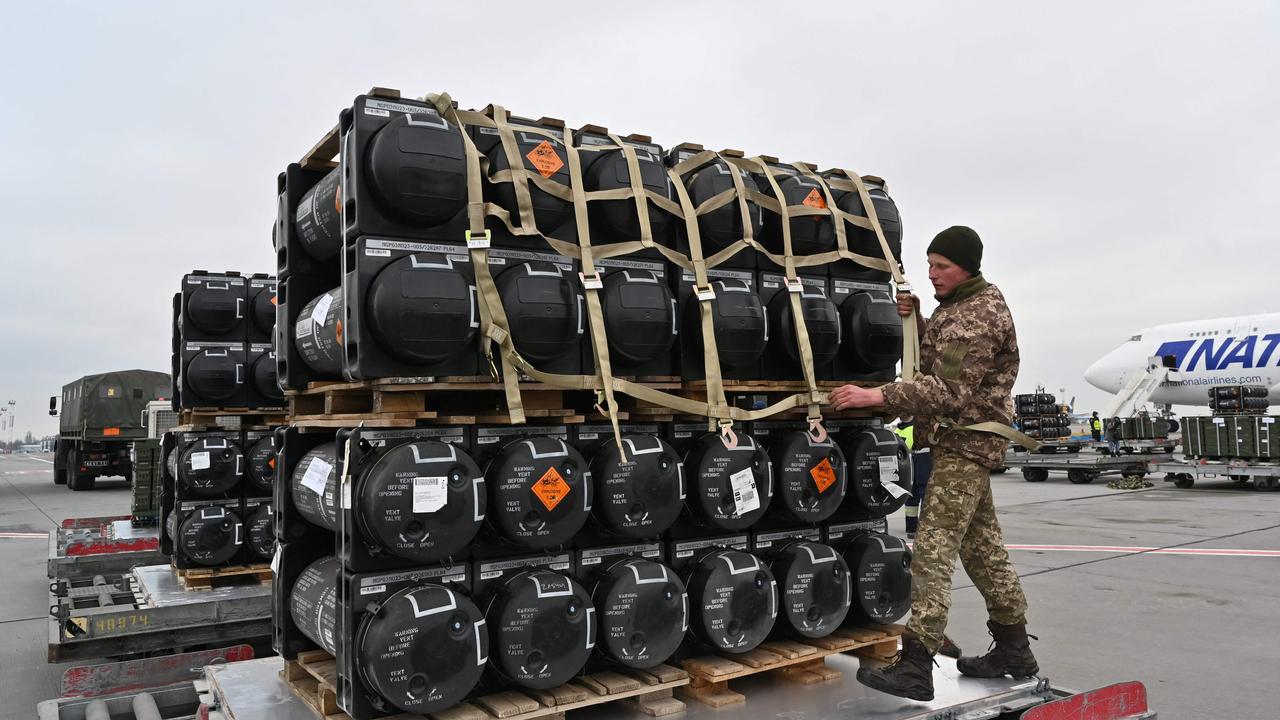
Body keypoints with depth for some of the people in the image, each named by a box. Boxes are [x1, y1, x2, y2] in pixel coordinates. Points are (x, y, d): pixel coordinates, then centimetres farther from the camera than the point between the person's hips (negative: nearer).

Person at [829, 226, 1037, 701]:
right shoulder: (959, 304, 15)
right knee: (983, 547, 15)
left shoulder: (978, 315, -16)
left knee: (933, 551, -15)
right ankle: (1014, 649, 25)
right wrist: (915, 319, 0)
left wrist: (878, 397, -35)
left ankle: (915, 666, -16)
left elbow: (949, 390, -27)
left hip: (966, 440, -10)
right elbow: (935, 360, 16)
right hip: (962, 439, 10)